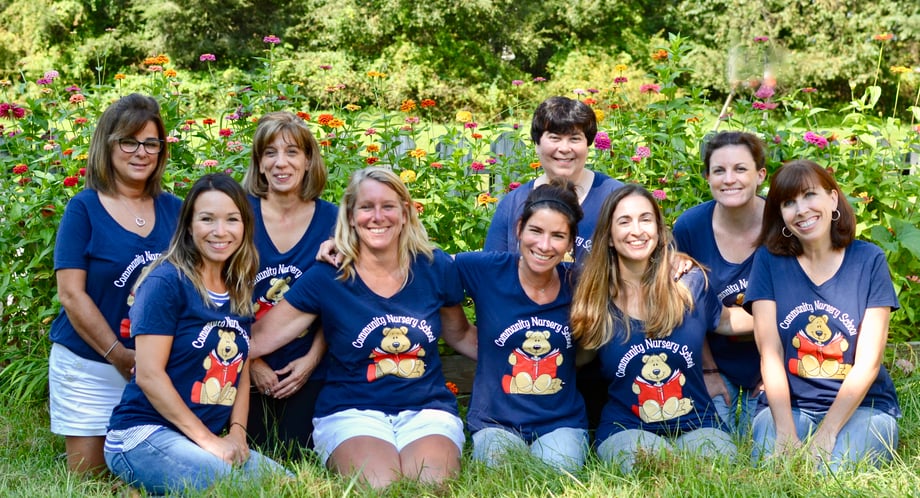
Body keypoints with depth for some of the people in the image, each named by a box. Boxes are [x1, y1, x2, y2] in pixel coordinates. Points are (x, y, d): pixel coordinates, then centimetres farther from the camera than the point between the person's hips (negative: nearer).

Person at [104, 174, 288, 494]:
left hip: (210, 439, 7)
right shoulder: (166, 282, -10)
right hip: (144, 434, -7)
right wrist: (207, 439, -16)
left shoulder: (240, 294, 11)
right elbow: (148, 374, -15)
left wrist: (237, 433, -3)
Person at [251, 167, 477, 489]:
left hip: (426, 410, 1)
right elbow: (258, 339, -4)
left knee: (434, 484, -29)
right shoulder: (325, 278, -4)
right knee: (379, 485, -30)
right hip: (353, 412, -1)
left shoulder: (435, 268, 2)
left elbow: (461, 335, 20)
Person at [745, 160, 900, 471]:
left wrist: (826, 433, -17)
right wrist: (786, 433, -19)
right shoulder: (769, 261, 1)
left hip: (862, 407, 0)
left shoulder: (869, 261, -1)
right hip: (790, 406, 0)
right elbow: (770, 355, -6)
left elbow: (868, 362, -6)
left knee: (832, 469, -30)